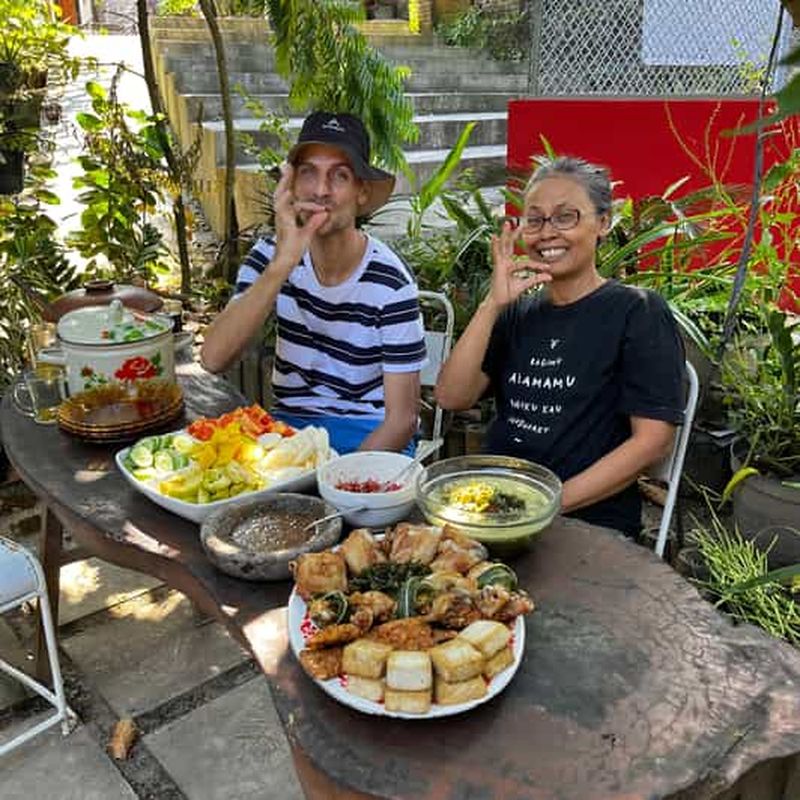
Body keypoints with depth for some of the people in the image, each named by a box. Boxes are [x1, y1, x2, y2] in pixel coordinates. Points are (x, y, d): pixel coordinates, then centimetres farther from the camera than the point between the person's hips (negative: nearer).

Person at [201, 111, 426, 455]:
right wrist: (282, 265, -31)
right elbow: (213, 358, -21)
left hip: (370, 436, -2)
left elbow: (402, 419, -11)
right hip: (288, 423, 2)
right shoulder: (271, 255, -6)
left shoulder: (390, 284, -15)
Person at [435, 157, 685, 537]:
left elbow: (653, 439, -8)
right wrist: (492, 305, -6)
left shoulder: (638, 312, 1)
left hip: (587, 524, -4)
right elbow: (452, 398, 3)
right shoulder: (517, 311, 16)